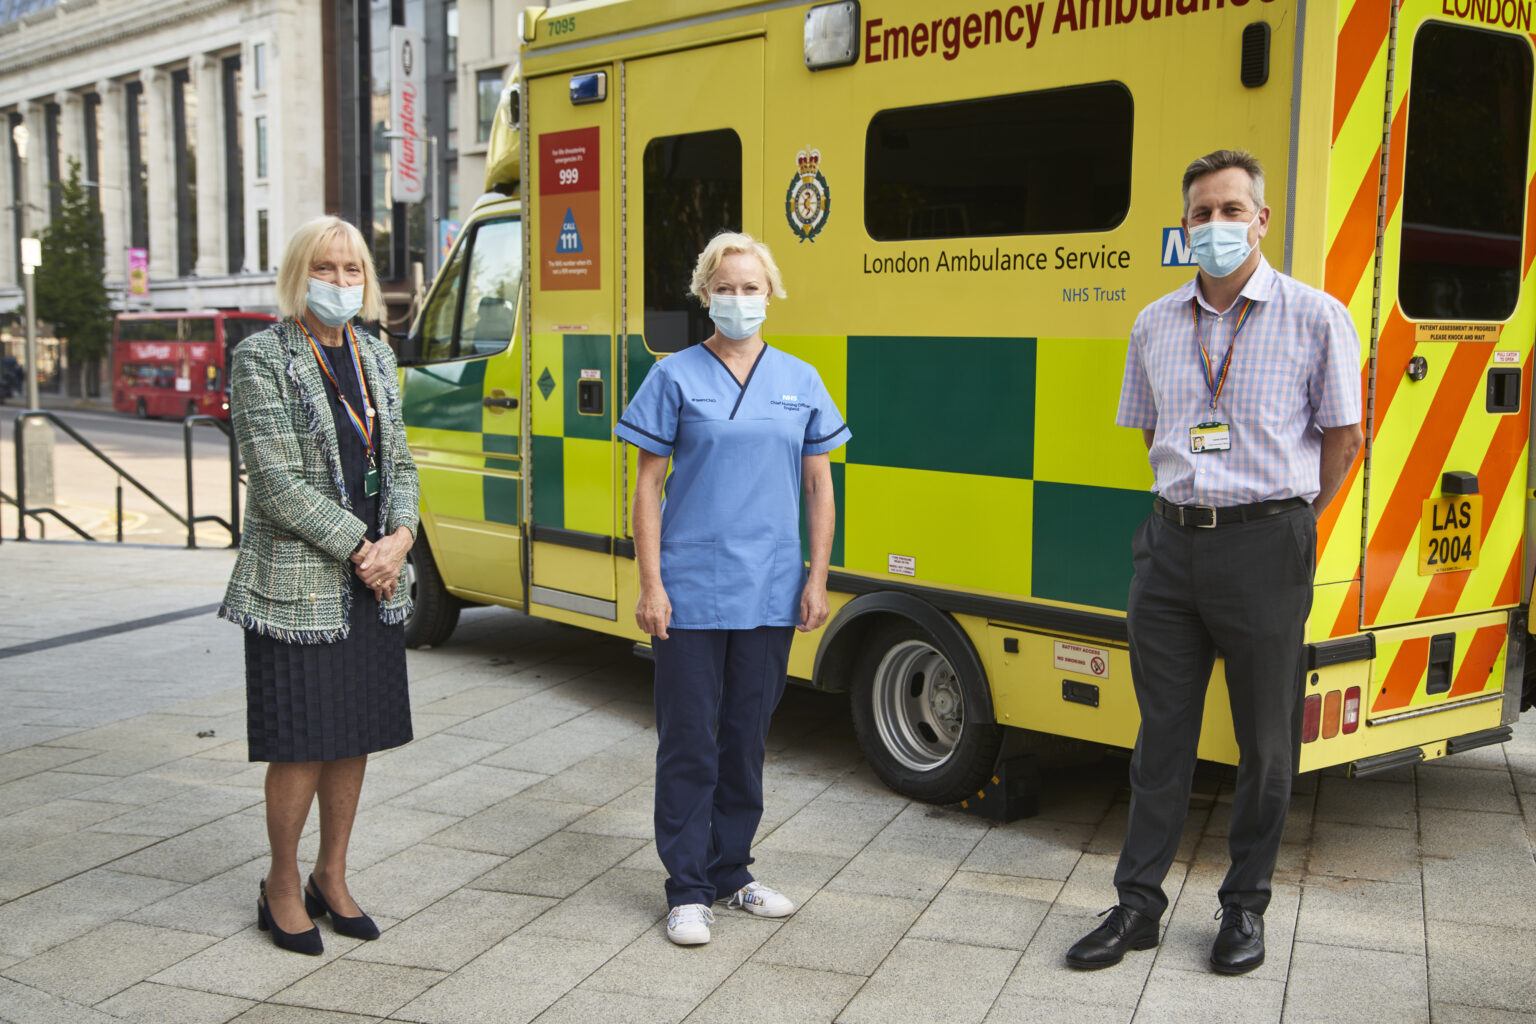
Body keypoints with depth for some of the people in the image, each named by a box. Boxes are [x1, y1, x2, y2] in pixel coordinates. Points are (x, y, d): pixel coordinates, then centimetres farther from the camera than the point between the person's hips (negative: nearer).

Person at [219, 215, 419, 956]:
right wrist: (360, 548, -14)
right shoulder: (261, 358, -8)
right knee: (301, 745, 1)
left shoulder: (375, 356, 11)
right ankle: (282, 887, 21)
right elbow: (278, 483, -15)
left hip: (375, 581, 6)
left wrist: (399, 538, -5)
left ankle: (331, 880, 27)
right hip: (298, 583, -6)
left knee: (355, 736, 12)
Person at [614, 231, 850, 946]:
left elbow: (820, 488, 11)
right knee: (689, 741, 2)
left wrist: (816, 580, 4)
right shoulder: (676, 377, -1)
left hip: (769, 594, 3)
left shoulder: (800, 380, 8)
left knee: (747, 738, 13)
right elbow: (648, 486, -2)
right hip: (690, 591, -3)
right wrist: (650, 583, -7)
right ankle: (688, 889, 13)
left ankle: (731, 873, 27)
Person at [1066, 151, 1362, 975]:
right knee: (1162, 731, 9)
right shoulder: (1155, 326, 9)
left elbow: (1342, 433, 4)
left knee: (1264, 739, 7)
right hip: (1171, 543, 4)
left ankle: (1245, 905, 23)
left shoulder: (1315, 318, -2)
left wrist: (1290, 521, 5)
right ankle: (1138, 902, 18)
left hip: (1265, 545, -3)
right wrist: (1187, 503, 13)